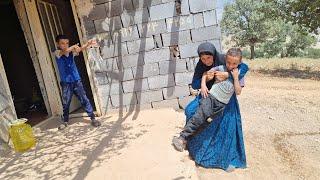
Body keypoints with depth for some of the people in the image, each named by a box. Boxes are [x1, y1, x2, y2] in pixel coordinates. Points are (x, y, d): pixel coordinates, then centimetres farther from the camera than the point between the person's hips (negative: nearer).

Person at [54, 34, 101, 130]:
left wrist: (87, 44, -38)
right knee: (65, 103, 9)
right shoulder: (57, 53, -4)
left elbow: (80, 49, -17)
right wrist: (74, 46, -46)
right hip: (65, 83, -1)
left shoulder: (71, 51, 3)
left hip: (76, 80, 1)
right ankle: (65, 121, 29)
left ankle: (93, 118, 8)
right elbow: (65, 51, -27)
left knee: (84, 100, 2)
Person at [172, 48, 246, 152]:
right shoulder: (220, 68, 3)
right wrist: (203, 85, -7)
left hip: (222, 104, 2)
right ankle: (183, 137, -21)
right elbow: (205, 74, 8)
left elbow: (238, 92, -3)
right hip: (211, 97, -2)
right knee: (200, 116, -22)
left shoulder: (239, 76, 6)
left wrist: (235, 77, -10)